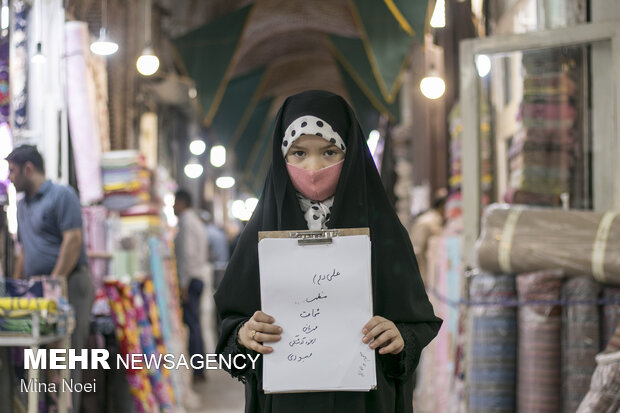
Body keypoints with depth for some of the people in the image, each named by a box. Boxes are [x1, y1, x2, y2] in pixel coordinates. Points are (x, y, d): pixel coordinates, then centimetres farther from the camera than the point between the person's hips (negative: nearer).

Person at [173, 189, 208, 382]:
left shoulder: (186, 223, -12)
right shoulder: (196, 221, 20)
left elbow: (187, 254, -19)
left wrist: (183, 284, -20)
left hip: (190, 279, -10)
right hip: (198, 277, 10)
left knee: (192, 323, -10)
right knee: (194, 324, 11)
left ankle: (197, 370, -12)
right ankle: (199, 369, 13)